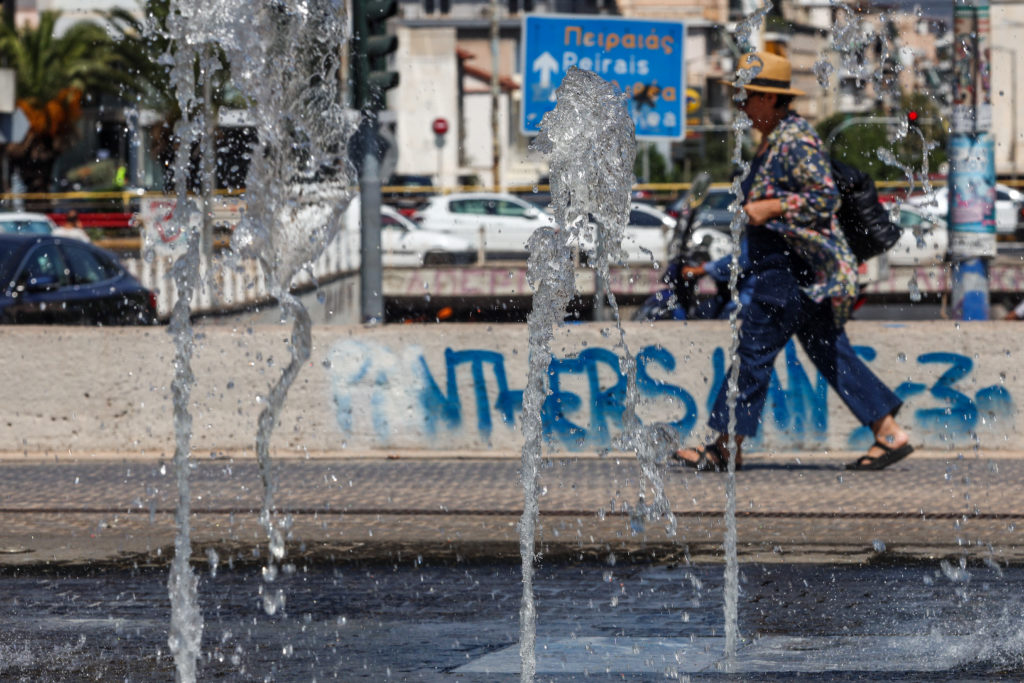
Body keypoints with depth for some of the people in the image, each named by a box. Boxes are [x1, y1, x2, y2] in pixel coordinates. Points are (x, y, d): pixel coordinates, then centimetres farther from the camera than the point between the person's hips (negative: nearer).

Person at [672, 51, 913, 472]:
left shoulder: (795, 140, -15)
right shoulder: (774, 139, 16)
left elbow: (826, 198, -21)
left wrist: (769, 208, -23)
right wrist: (753, 208, 16)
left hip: (792, 267, -11)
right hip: (782, 265, 11)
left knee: (755, 348, -6)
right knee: (829, 353, 9)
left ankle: (727, 448, 0)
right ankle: (890, 434, 9)